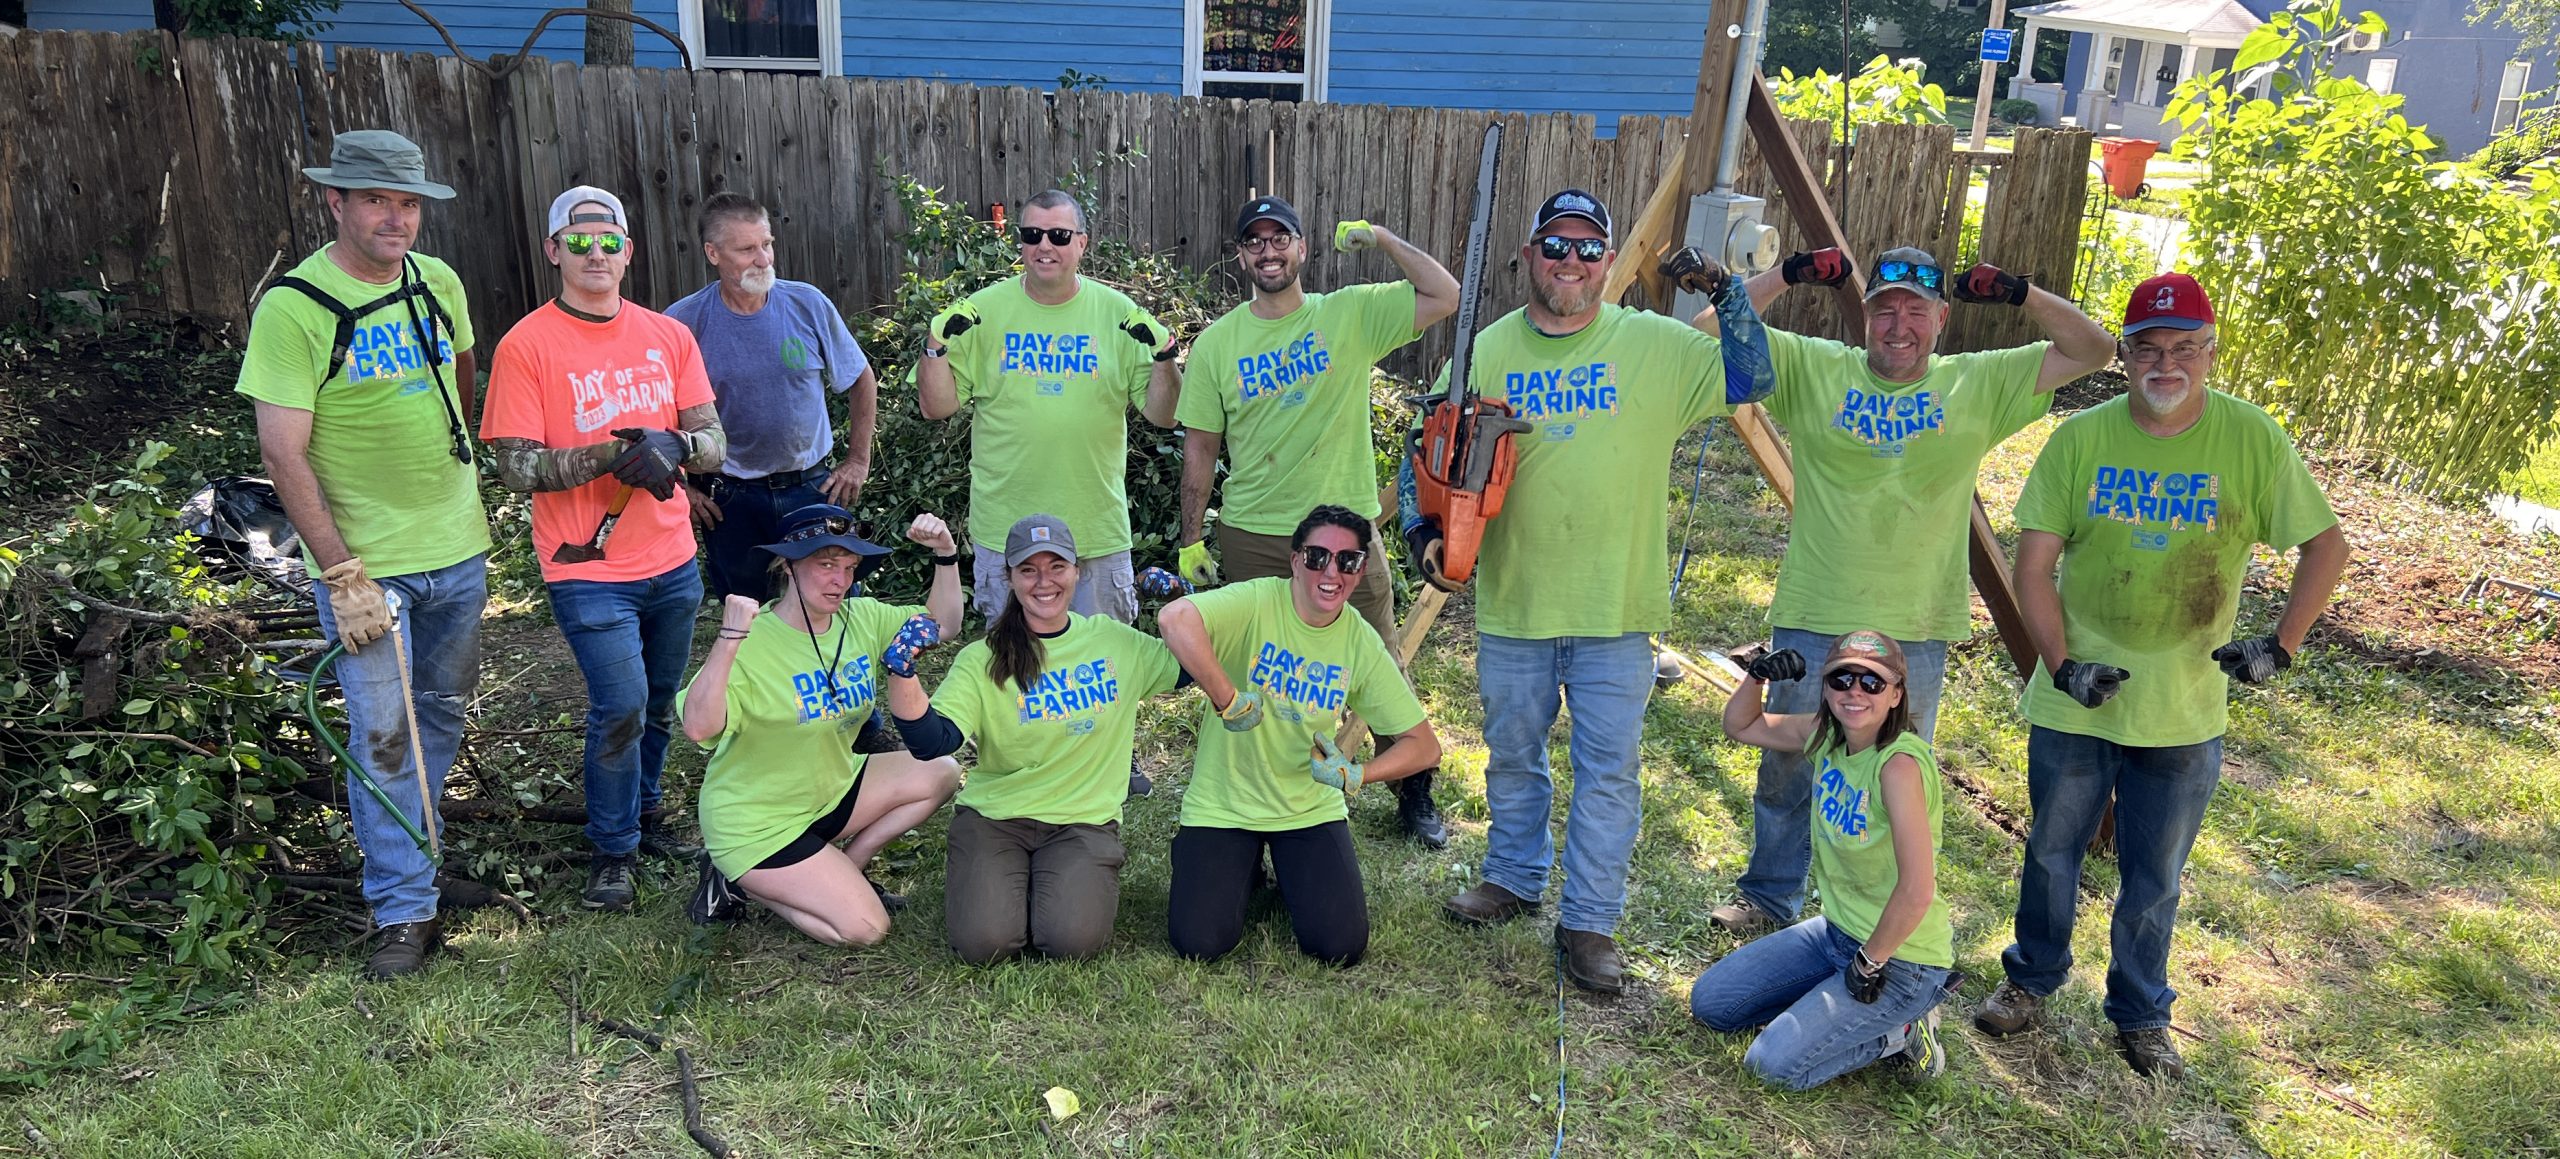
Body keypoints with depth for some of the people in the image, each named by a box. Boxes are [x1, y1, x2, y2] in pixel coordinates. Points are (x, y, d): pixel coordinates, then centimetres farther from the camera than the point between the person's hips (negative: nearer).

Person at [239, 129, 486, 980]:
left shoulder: (438, 283, 2)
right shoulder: (293, 307, -14)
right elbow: (284, 453, -16)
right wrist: (341, 575, -18)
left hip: (457, 547, 5)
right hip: (365, 562, -5)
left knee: (442, 711, 18)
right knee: (382, 737, -1)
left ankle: (412, 849, 39)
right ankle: (404, 910, 9)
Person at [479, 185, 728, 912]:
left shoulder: (668, 336, 5)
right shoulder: (526, 346, -7)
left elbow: (714, 442, 4)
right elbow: (517, 466, -12)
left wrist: (673, 446, -18)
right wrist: (615, 455, -24)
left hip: (672, 562, 5)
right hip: (587, 570, -4)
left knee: (658, 705, 17)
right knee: (621, 707, -9)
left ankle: (643, 814, 39)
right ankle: (612, 851, 12)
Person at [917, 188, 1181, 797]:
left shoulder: (1117, 313, 0)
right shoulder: (984, 311, -1)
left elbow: (1160, 413, 0)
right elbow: (937, 406, 0)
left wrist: (1164, 358, -17)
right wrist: (936, 346, -16)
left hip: (1098, 524, 1)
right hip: (1006, 526, 0)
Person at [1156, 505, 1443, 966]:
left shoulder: (1361, 644, -7)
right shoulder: (1256, 603, -19)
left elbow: (1424, 745, -3)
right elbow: (1175, 619, -41)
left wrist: (1357, 774, -18)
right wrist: (1229, 701, -34)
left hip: (1310, 807, 3)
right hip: (1223, 805, -2)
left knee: (1341, 946, -10)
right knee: (1199, 942, -12)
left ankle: (1290, 872, 23)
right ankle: (1243, 871, 21)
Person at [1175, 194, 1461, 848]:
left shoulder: (1351, 314, -2)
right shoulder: (1217, 343, 2)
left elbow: (1444, 297, -10)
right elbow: (1200, 446, 5)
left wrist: (1382, 240, -11)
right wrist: (1191, 539, 5)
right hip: (1253, 540, 1)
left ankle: (1414, 794, 28)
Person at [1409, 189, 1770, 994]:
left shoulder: (1657, 345, -2)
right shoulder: (1488, 352, 3)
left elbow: (1750, 382, -5)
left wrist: (1729, 292, -13)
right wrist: (1422, 529, -11)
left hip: (1616, 610, -2)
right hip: (1511, 604, 2)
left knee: (1608, 770, 4)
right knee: (1512, 756, 18)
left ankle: (1591, 921, 17)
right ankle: (1513, 879, 39)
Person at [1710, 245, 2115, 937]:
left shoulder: (1979, 385, 4)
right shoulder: (1812, 370, 1)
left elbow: (2092, 351, 3)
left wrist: (2015, 293, -9)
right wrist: (1792, 274, -13)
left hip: (1916, 632, 1)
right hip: (1810, 620, 0)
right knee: (1787, 769, 12)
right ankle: (1768, 899, 31)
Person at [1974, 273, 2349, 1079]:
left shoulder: (2252, 439, -8)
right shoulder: (2081, 438, -7)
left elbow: (2326, 545, 1)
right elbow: (2034, 565, -5)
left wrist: (2281, 644, -8)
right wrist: (2061, 664, -14)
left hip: (2185, 710, 0)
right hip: (2074, 700, 1)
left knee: (2155, 878, 14)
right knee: (2052, 852, 16)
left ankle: (2141, 1016, 33)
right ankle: (2031, 982, 37)